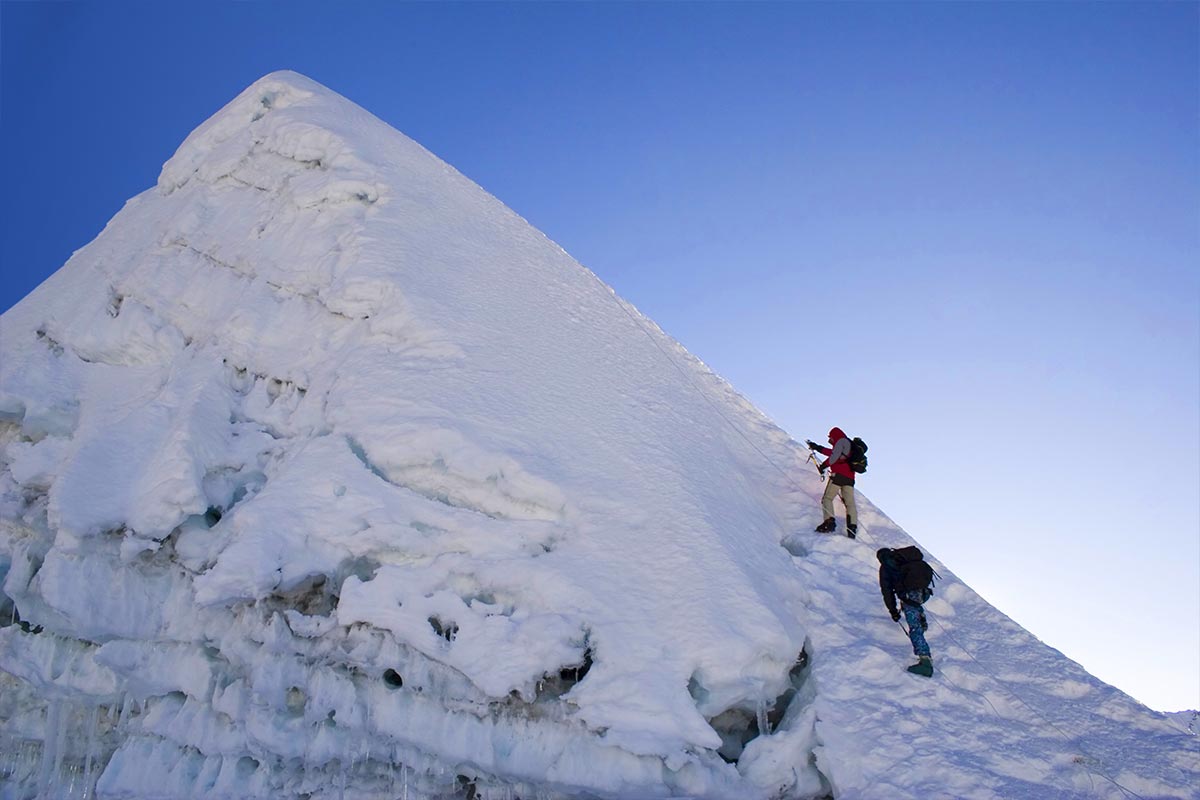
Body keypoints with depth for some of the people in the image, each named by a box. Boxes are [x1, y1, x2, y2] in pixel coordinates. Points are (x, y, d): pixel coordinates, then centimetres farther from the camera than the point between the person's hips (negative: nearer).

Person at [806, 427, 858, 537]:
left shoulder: (841, 441, 2)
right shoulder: (850, 445, 29)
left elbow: (834, 456, -11)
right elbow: (832, 452, 34)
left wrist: (823, 466, -2)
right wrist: (818, 448, 37)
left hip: (839, 474, -8)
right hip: (850, 477, 8)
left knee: (827, 498, -4)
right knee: (850, 503, 3)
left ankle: (829, 522, -20)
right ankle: (852, 527, -8)